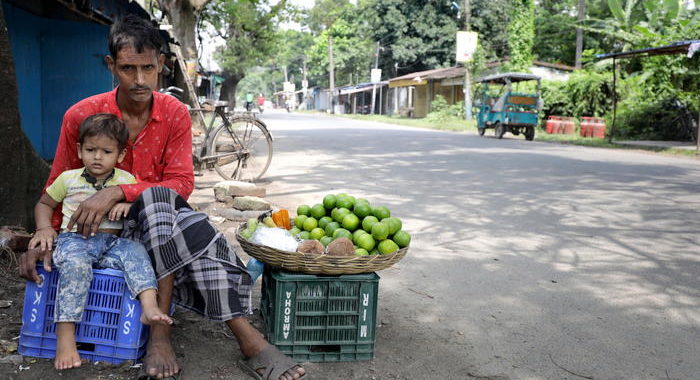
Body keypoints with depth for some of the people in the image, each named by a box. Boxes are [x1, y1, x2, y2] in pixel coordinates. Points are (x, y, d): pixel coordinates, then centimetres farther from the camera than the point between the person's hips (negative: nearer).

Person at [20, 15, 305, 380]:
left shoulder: (176, 114, -4)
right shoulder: (81, 115, -6)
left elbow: (181, 182, -13)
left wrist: (118, 192, -28)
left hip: (161, 215, 2)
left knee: (197, 228, -35)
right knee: (158, 199, -36)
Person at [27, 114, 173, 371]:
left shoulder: (126, 181, 12)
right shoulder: (68, 178, 12)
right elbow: (44, 204, 25)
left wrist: (129, 205, -9)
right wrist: (44, 228, 5)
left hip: (112, 243, 2)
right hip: (75, 239, -2)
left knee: (136, 251, -30)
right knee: (75, 264, -35)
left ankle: (149, 307, -43)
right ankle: (65, 337, -35)